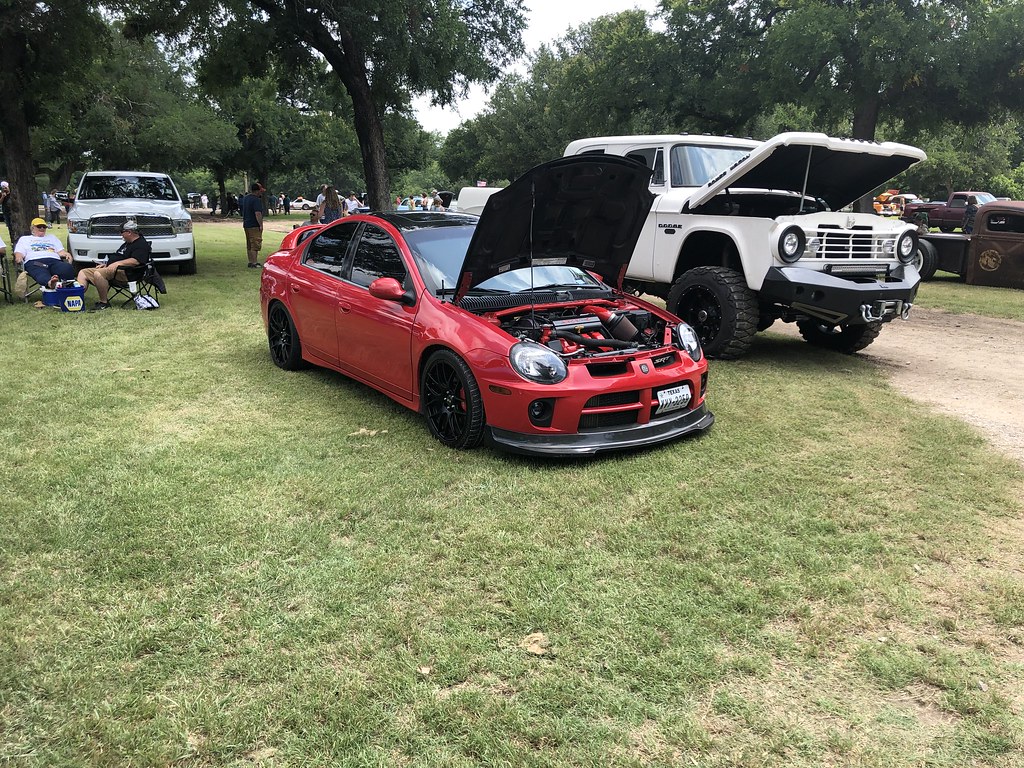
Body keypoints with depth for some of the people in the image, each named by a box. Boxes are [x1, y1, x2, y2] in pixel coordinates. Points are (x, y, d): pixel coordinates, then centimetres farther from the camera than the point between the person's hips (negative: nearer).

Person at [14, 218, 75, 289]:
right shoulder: (24, 239, 34)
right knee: (41, 274, -43)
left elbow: (61, 251, 26)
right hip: (34, 261, -2)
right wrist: (18, 257, -7)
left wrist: (67, 254, 1)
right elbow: (19, 253, 18)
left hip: (54, 260, 3)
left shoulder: (51, 237, 40)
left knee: (68, 268, -38)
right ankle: (49, 283, -75)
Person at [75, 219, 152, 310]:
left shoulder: (141, 245, -8)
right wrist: (106, 264, 18)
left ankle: (104, 303, -25)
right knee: (83, 273, 5)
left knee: (98, 274, -34)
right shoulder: (127, 244, 26)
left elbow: (135, 261, -24)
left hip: (124, 273, -11)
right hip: (111, 269, 11)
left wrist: (117, 263, -27)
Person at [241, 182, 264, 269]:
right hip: (254, 226, -9)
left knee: (249, 245, 14)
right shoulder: (256, 200, -17)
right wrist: (261, 225, -21)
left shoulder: (245, 198, 14)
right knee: (255, 245, -6)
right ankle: (254, 263, -7)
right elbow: (258, 213, -23)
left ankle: (251, 262, 19)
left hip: (246, 225, 9)